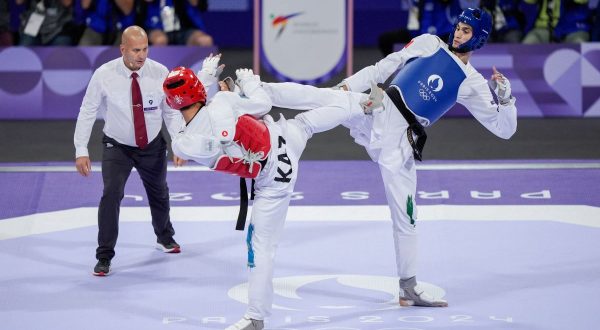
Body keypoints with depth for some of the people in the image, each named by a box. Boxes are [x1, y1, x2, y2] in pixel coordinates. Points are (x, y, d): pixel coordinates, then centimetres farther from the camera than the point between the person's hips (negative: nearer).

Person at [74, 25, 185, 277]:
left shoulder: (160, 73, -18)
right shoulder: (104, 75, -21)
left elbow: (173, 112, -8)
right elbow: (88, 112, -13)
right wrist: (81, 150, -16)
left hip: (153, 146, 2)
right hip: (117, 147, -2)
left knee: (159, 193, 22)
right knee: (111, 194, -18)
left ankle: (164, 237, 52)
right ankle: (104, 257, -6)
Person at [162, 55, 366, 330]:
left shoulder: (182, 145, -21)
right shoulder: (222, 102, -19)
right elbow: (262, 104, -1)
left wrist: (207, 77, 4)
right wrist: (249, 82, 18)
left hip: (272, 181, -3)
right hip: (285, 137, 3)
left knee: (261, 248, 5)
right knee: (306, 122, 35)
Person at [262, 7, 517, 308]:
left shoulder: (472, 83, 8)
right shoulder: (428, 44, 9)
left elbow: (504, 129, 8)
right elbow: (384, 69, 10)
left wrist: (505, 97, -11)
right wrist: (347, 85, -1)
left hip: (398, 139, 0)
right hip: (376, 111, 0)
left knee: (405, 214, 2)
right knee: (320, 97, -24)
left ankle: (409, 286, 12)